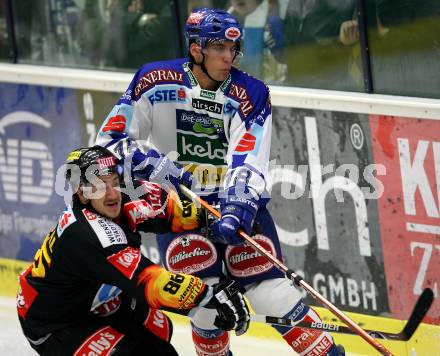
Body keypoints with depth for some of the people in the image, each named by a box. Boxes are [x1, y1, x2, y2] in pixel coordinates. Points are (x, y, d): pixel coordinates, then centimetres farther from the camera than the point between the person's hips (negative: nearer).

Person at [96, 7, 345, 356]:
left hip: (239, 199, 0)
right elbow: (110, 140, -5)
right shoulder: (156, 82, -10)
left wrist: (235, 212, -35)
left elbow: (247, 166, -20)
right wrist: (158, 166, -18)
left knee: (265, 282, -12)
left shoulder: (250, 94, -11)